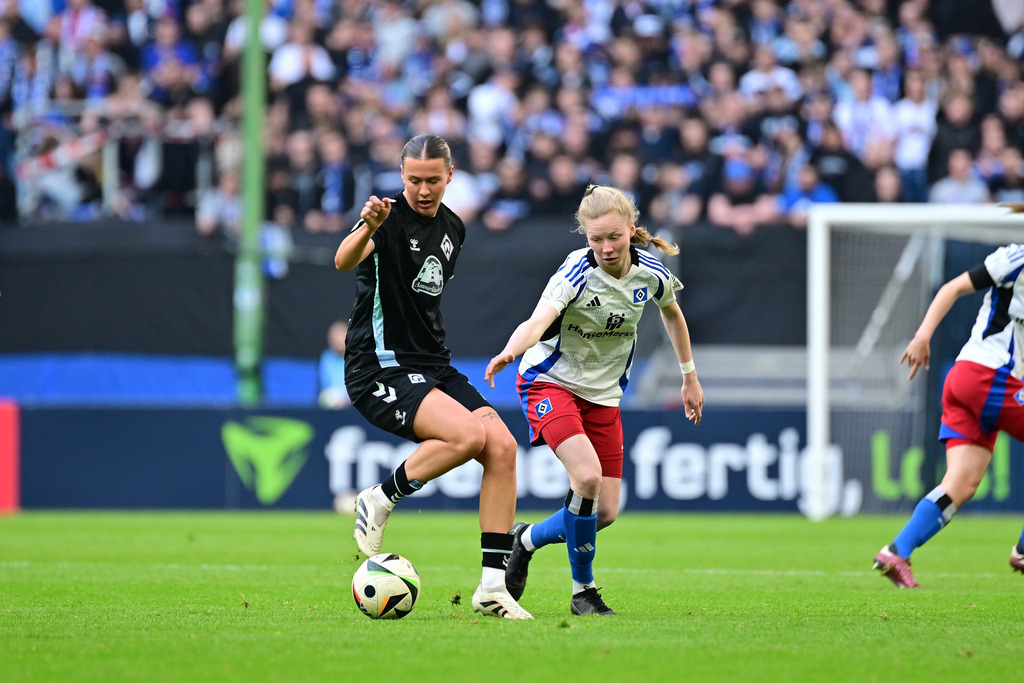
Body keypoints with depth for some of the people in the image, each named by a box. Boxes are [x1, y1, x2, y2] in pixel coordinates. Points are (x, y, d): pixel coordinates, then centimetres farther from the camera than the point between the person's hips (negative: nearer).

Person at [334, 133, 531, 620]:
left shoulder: (453, 228, 12)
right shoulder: (391, 217, -12)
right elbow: (343, 261, -33)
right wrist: (367, 229, -53)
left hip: (432, 367, 8)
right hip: (380, 371, -8)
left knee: (502, 445, -10)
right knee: (469, 434, -28)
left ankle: (492, 586, -7)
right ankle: (380, 499, -5)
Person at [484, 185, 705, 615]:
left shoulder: (650, 273, -8)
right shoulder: (576, 274, -23)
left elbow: (672, 313, 16)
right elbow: (538, 321, -41)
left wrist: (690, 377, 22)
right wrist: (509, 353, -62)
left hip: (603, 394, 6)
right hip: (551, 383, -5)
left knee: (605, 512, -1)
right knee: (587, 477, -28)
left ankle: (528, 539, 28)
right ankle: (583, 591, -10)